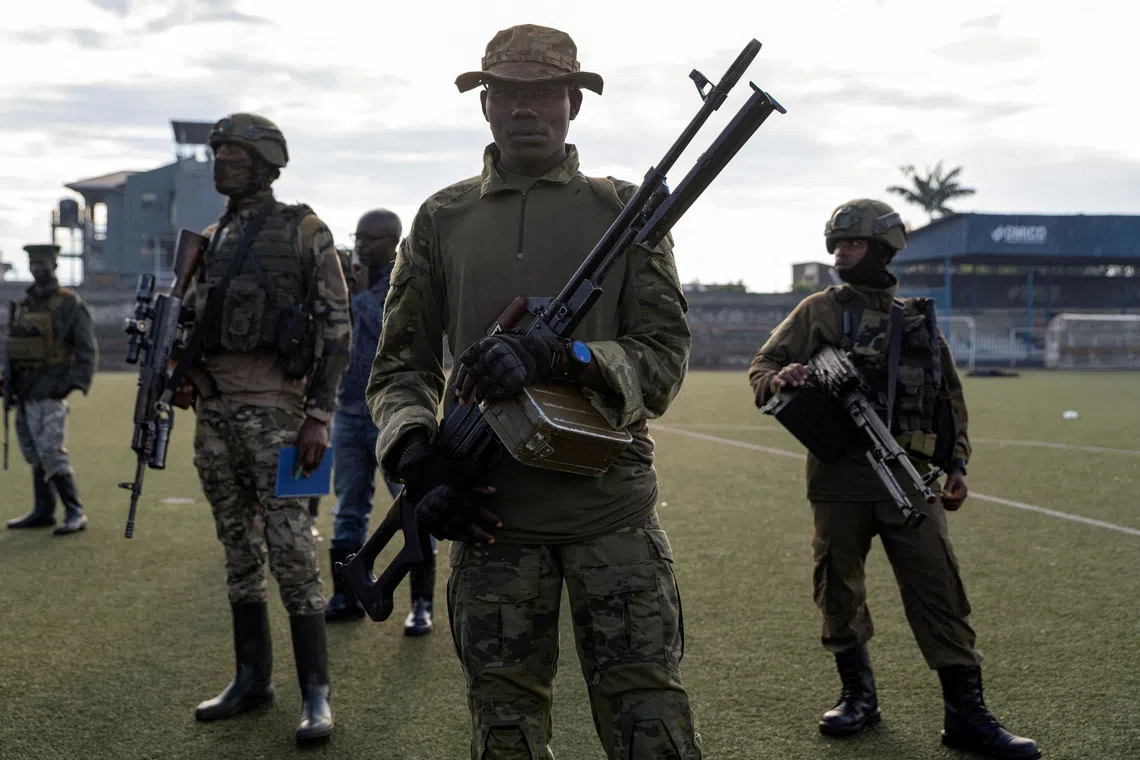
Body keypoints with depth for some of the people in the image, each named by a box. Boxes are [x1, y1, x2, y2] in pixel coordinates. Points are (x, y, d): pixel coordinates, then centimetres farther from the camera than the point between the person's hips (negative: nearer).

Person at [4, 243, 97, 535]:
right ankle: (43, 511, 20)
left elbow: (88, 350, -9)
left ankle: (75, 514, -7)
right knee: (34, 454, 11)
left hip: (49, 393, -7)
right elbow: (15, 345, 21)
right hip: (24, 392, 7)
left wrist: (75, 383, -19)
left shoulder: (70, 304, -6)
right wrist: (9, 379, 12)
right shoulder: (26, 303, 15)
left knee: (50, 452, -12)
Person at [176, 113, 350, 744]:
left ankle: (315, 693, -2)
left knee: (290, 545, -8)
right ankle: (252, 677, 21)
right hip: (213, 406, 7)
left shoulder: (303, 231, -2)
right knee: (238, 544, 11)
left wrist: (320, 414, -14)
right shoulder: (210, 240, 17)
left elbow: (336, 328, -7)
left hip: (272, 403, -7)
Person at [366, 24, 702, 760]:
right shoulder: (442, 219, 10)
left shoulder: (626, 209, 5)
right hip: (491, 511, 2)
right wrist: (417, 458, -10)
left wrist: (551, 355, -20)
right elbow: (400, 364, 10)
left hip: (613, 510, -1)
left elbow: (664, 357, -3)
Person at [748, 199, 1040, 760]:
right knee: (839, 588, 6)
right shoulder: (819, 310, 7)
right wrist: (778, 380, -21)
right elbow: (762, 366, 4)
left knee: (938, 591, -4)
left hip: (908, 475, 1)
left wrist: (956, 464, 12)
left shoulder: (918, 319, 14)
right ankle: (857, 695, 24)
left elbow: (950, 395, 20)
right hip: (839, 475, -1)